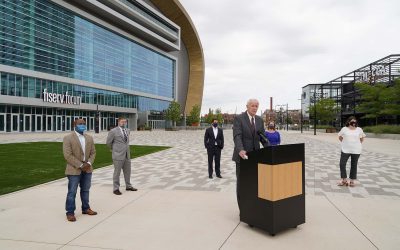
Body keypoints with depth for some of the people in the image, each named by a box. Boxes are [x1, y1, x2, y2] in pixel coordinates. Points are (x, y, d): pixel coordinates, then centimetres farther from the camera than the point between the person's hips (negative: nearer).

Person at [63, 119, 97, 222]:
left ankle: (86, 208, 28)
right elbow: (68, 155, -15)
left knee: (85, 190, 15)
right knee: (72, 192, 1)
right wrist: (80, 165, -17)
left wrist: (89, 163, -8)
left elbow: (93, 152, 9)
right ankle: (70, 212, 11)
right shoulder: (68, 138, -9)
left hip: (87, 169, 5)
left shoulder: (89, 138, 8)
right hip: (74, 170, -5)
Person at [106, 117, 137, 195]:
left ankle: (128, 186, 28)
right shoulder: (113, 131, -10)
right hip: (118, 155, -6)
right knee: (117, 172, 2)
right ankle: (116, 189, 13)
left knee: (127, 171, 14)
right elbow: (108, 142, 0)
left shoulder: (127, 130, 9)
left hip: (127, 154, 6)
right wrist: (114, 149, 11)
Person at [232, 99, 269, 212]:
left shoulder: (259, 120, 9)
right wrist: (240, 150, -37)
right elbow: (237, 136, -21)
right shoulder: (238, 118, -9)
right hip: (242, 155, -5)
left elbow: (263, 137, 9)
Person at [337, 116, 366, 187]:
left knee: (354, 165, 6)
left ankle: (352, 181, 17)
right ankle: (344, 180, 7)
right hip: (345, 150, 0)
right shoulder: (344, 129, -1)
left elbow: (362, 138, 14)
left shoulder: (359, 129, 2)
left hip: (356, 151, 1)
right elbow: (340, 137, 11)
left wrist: (357, 144, 8)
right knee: (342, 164, -6)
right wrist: (345, 143, 7)